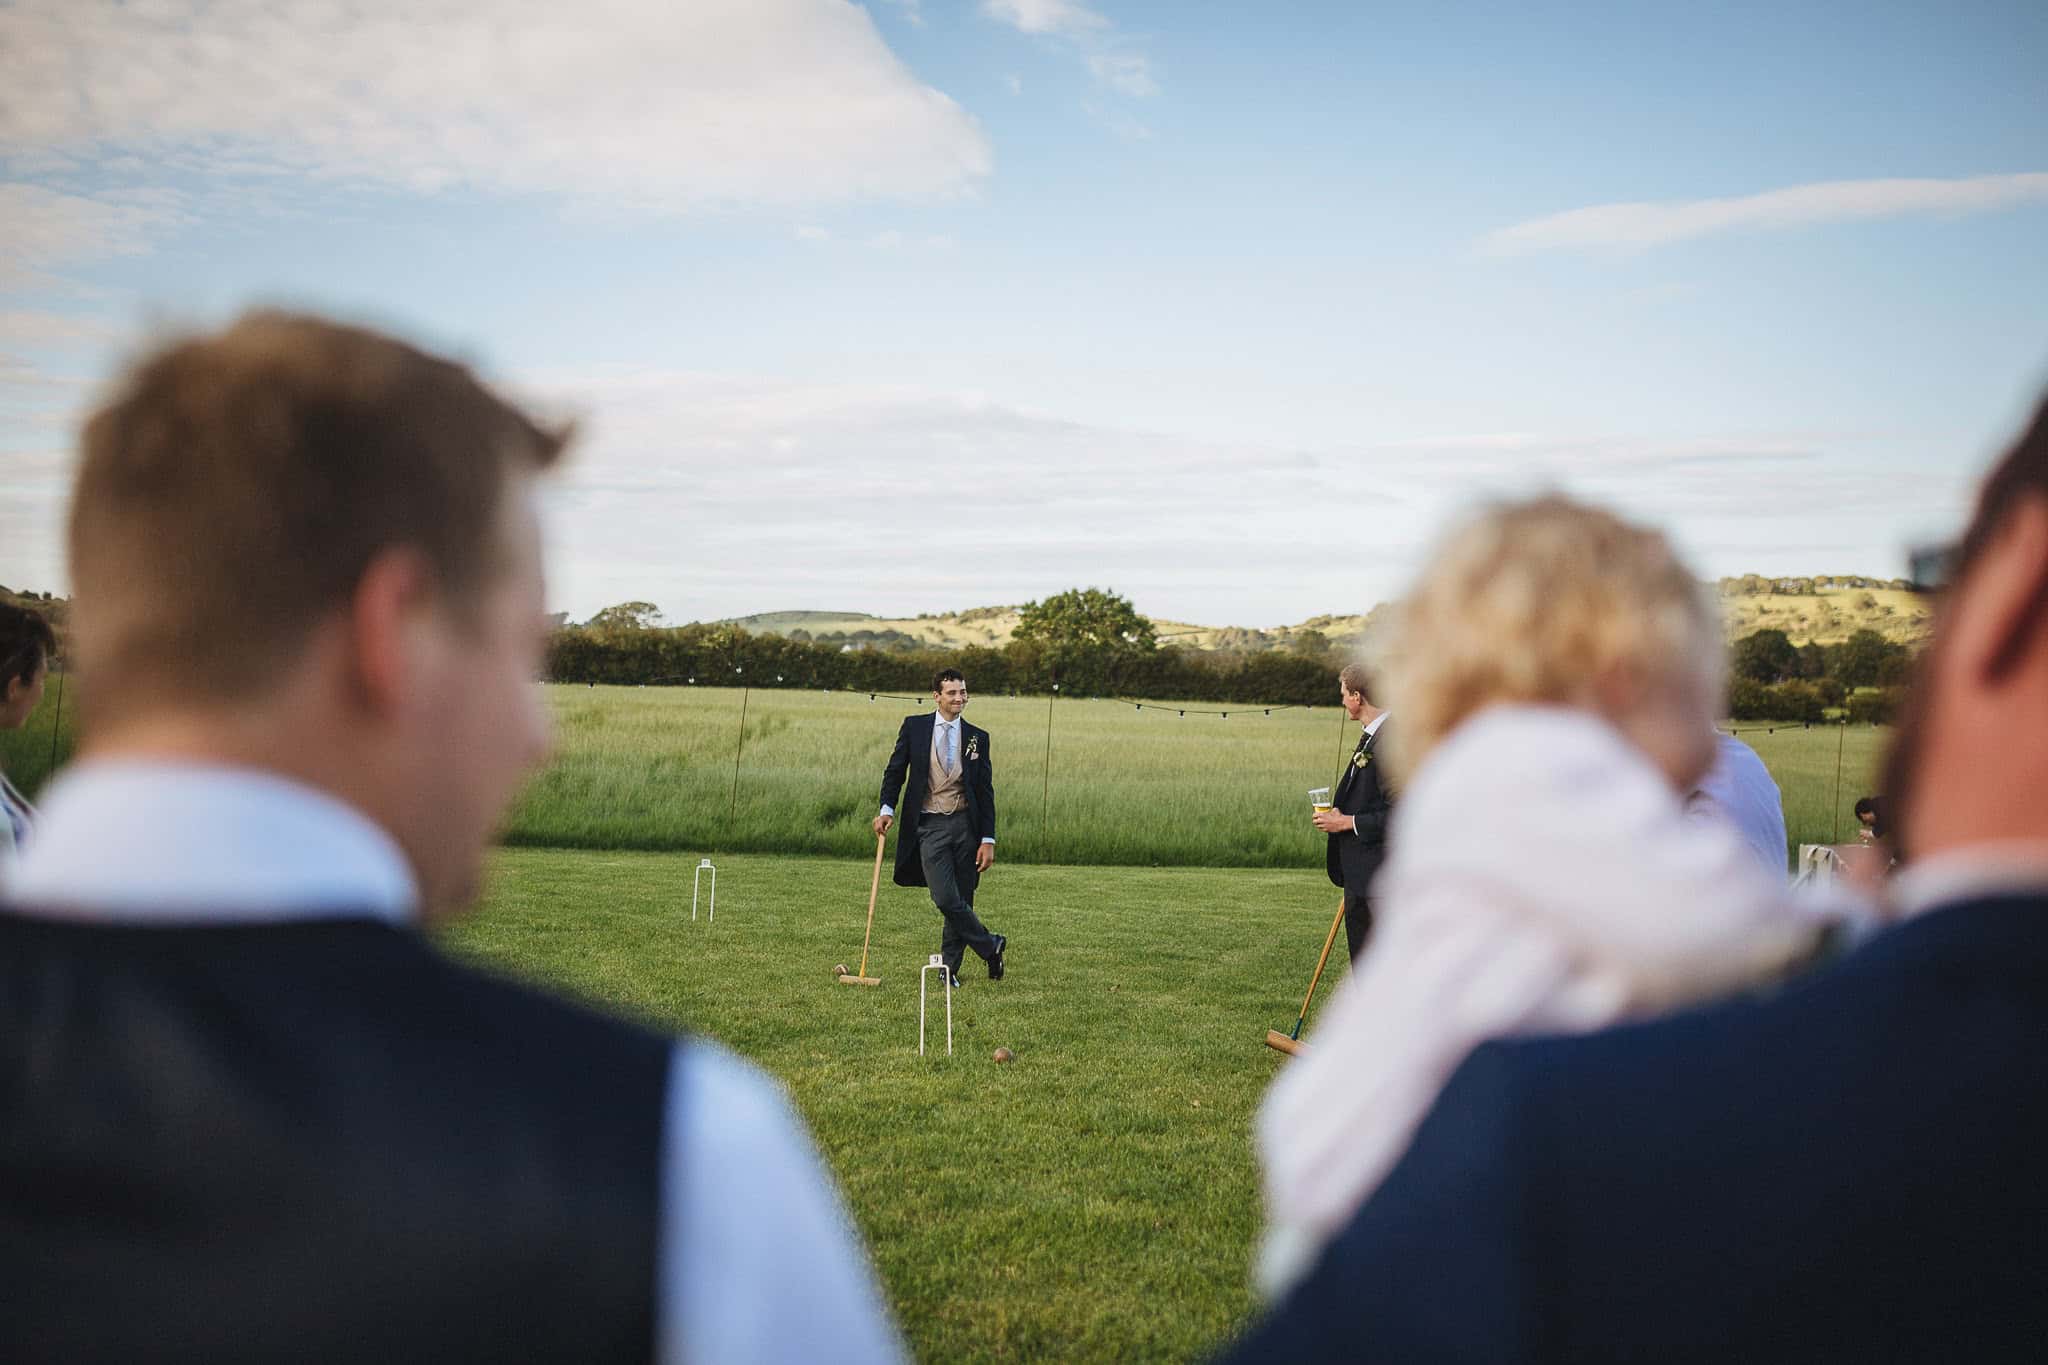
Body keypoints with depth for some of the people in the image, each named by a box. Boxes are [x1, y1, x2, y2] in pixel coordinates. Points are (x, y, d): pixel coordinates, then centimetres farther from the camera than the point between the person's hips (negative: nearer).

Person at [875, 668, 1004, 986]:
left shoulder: (977, 738, 6)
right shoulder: (914, 726, 4)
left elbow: (985, 792, 6)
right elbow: (895, 770, 6)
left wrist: (988, 839, -1)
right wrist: (887, 809, -10)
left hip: (965, 824, 2)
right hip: (929, 826, -2)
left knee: (961, 901, 5)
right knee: (945, 899, -14)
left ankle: (949, 970, 19)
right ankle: (990, 946, 7)